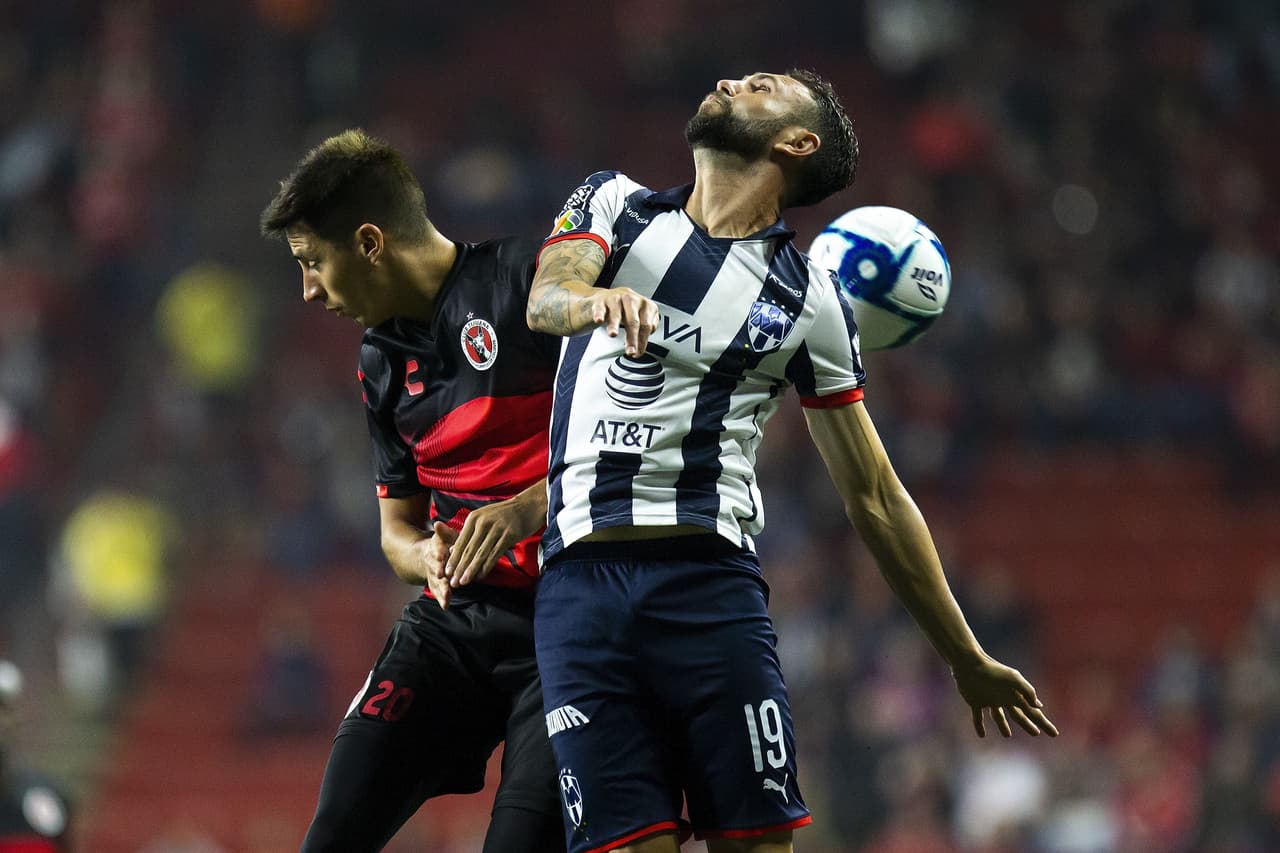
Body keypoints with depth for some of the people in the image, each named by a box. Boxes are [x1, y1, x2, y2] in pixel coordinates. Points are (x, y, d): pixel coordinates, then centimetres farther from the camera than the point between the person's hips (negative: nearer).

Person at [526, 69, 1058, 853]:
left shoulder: (810, 301, 10)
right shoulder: (614, 205, 13)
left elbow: (876, 498, 15)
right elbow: (546, 299, -9)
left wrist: (967, 658, 16)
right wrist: (600, 298, -34)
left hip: (711, 581, 0)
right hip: (580, 581, 0)